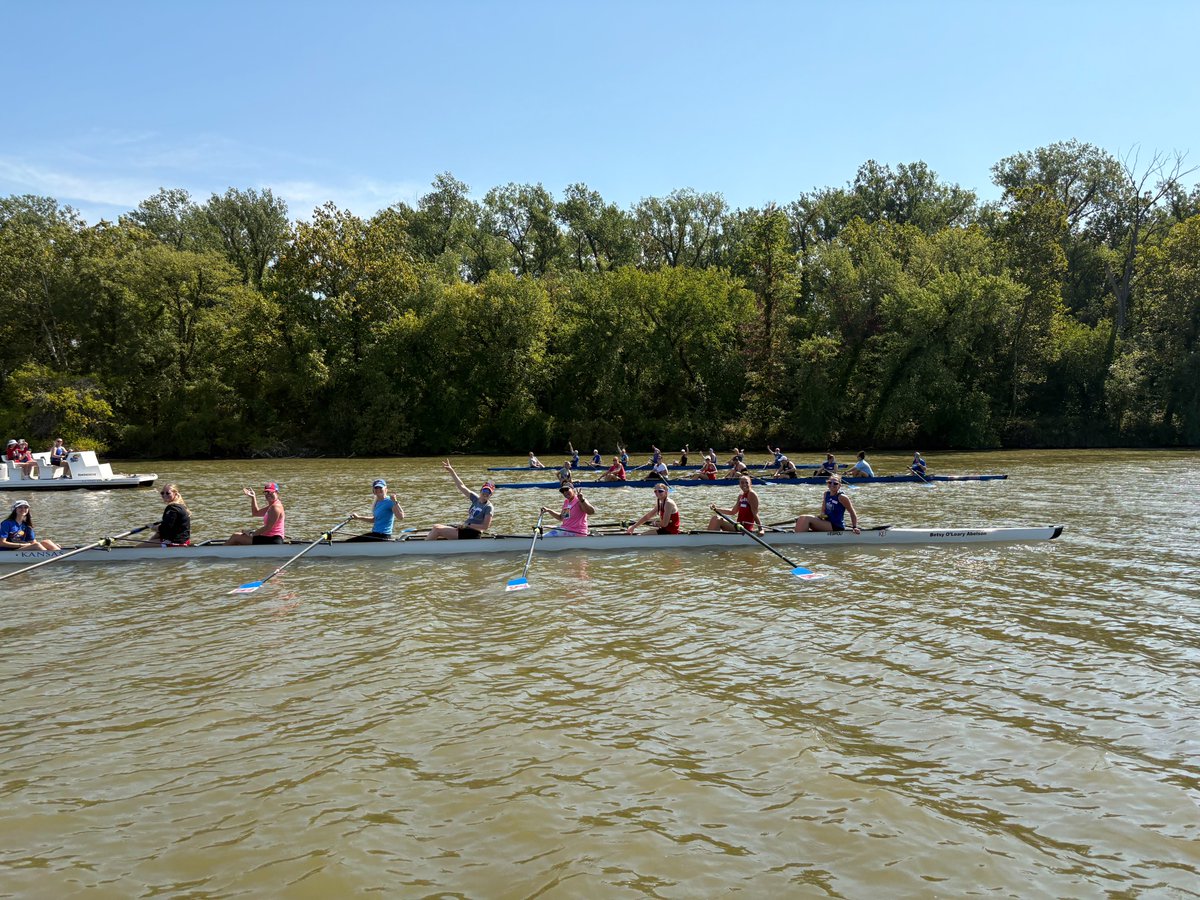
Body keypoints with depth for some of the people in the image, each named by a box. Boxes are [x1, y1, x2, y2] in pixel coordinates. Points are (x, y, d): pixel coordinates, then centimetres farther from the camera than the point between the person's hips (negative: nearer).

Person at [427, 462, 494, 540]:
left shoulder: (489, 507, -10)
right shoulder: (476, 499, 11)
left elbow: (485, 526, -16)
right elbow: (461, 486, 10)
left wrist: (468, 525, -19)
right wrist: (451, 471, 5)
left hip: (471, 535, -8)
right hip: (465, 528, 8)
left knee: (437, 530, -15)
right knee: (436, 527, 2)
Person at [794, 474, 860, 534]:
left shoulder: (842, 497, -12)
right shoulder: (827, 494, 9)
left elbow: (853, 513, -7)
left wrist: (854, 527, -15)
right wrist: (822, 514, -8)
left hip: (837, 527, -8)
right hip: (827, 523, 8)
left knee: (807, 519, -23)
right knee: (802, 519, -11)